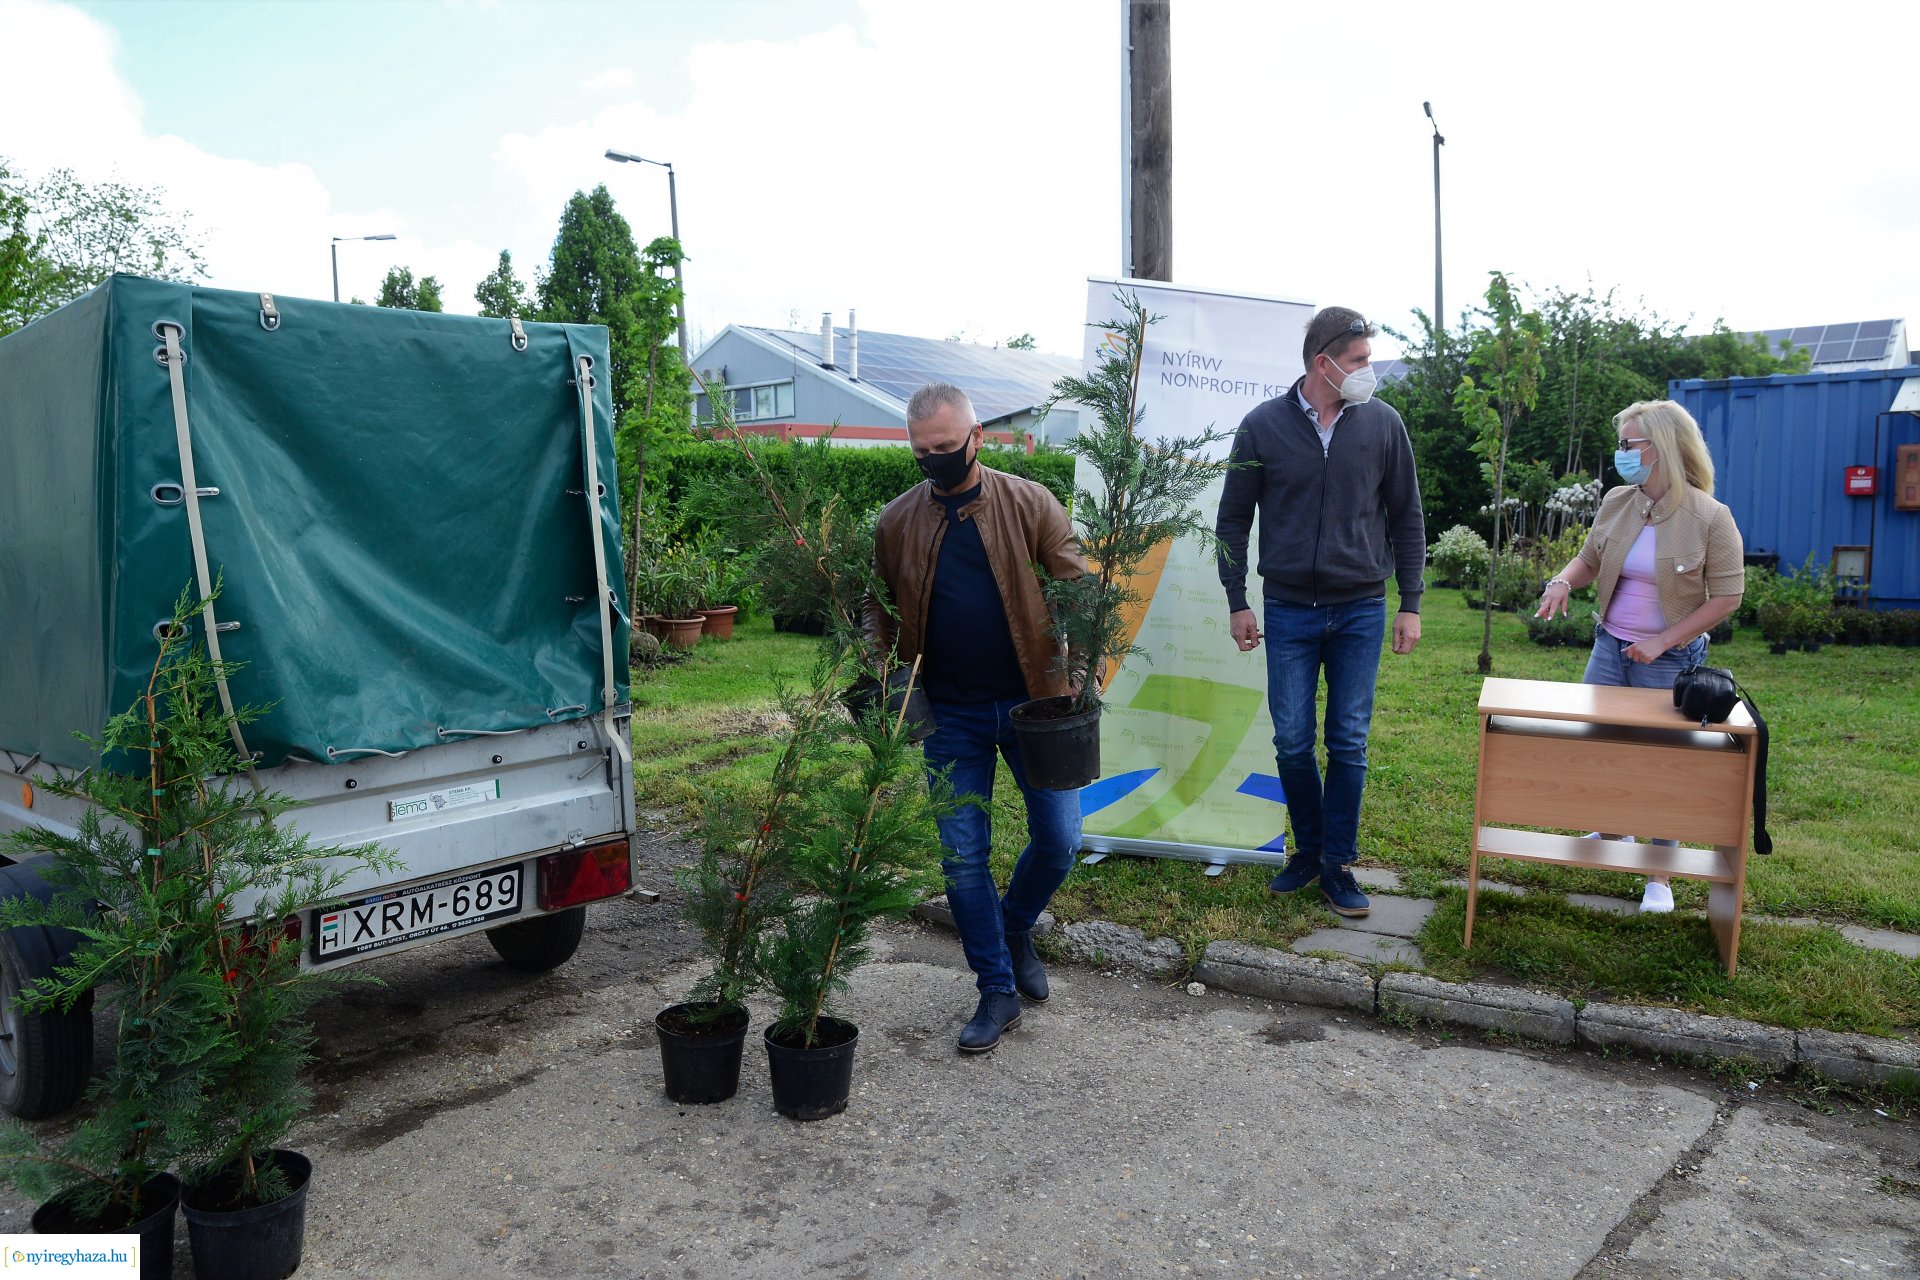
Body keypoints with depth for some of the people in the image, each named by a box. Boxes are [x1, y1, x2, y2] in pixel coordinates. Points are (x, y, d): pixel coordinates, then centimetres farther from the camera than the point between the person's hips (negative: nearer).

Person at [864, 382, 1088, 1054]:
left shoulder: (1030, 504, -5)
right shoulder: (897, 521, 1)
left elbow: (1075, 590, -2)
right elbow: (879, 605, 12)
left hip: (1031, 702, -1)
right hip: (950, 716, 1)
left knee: (1058, 840, 4)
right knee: (963, 857, 4)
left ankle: (1014, 928, 36)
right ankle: (997, 991, 19)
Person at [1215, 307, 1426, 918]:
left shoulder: (1383, 423, 0)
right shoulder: (1263, 426, -3)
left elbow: (1407, 518, 6)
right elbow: (1233, 519, 4)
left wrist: (1410, 604, 3)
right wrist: (1237, 602, 2)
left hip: (1361, 610, 1)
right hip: (1288, 610, 0)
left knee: (1349, 743, 5)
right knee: (1292, 741, 5)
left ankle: (1338, 864, 18)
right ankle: (1308, 849, 26)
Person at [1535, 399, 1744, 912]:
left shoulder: (1710, 518, -16)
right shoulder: (1616, 501, -2)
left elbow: (1727, 595, -12)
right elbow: (1589, 560, 11)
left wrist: (1661, 642, -17)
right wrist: (1563, 581, -11)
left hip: (1671, 660, -5)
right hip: (1610, 646, 5)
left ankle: (1660, 875, 20)